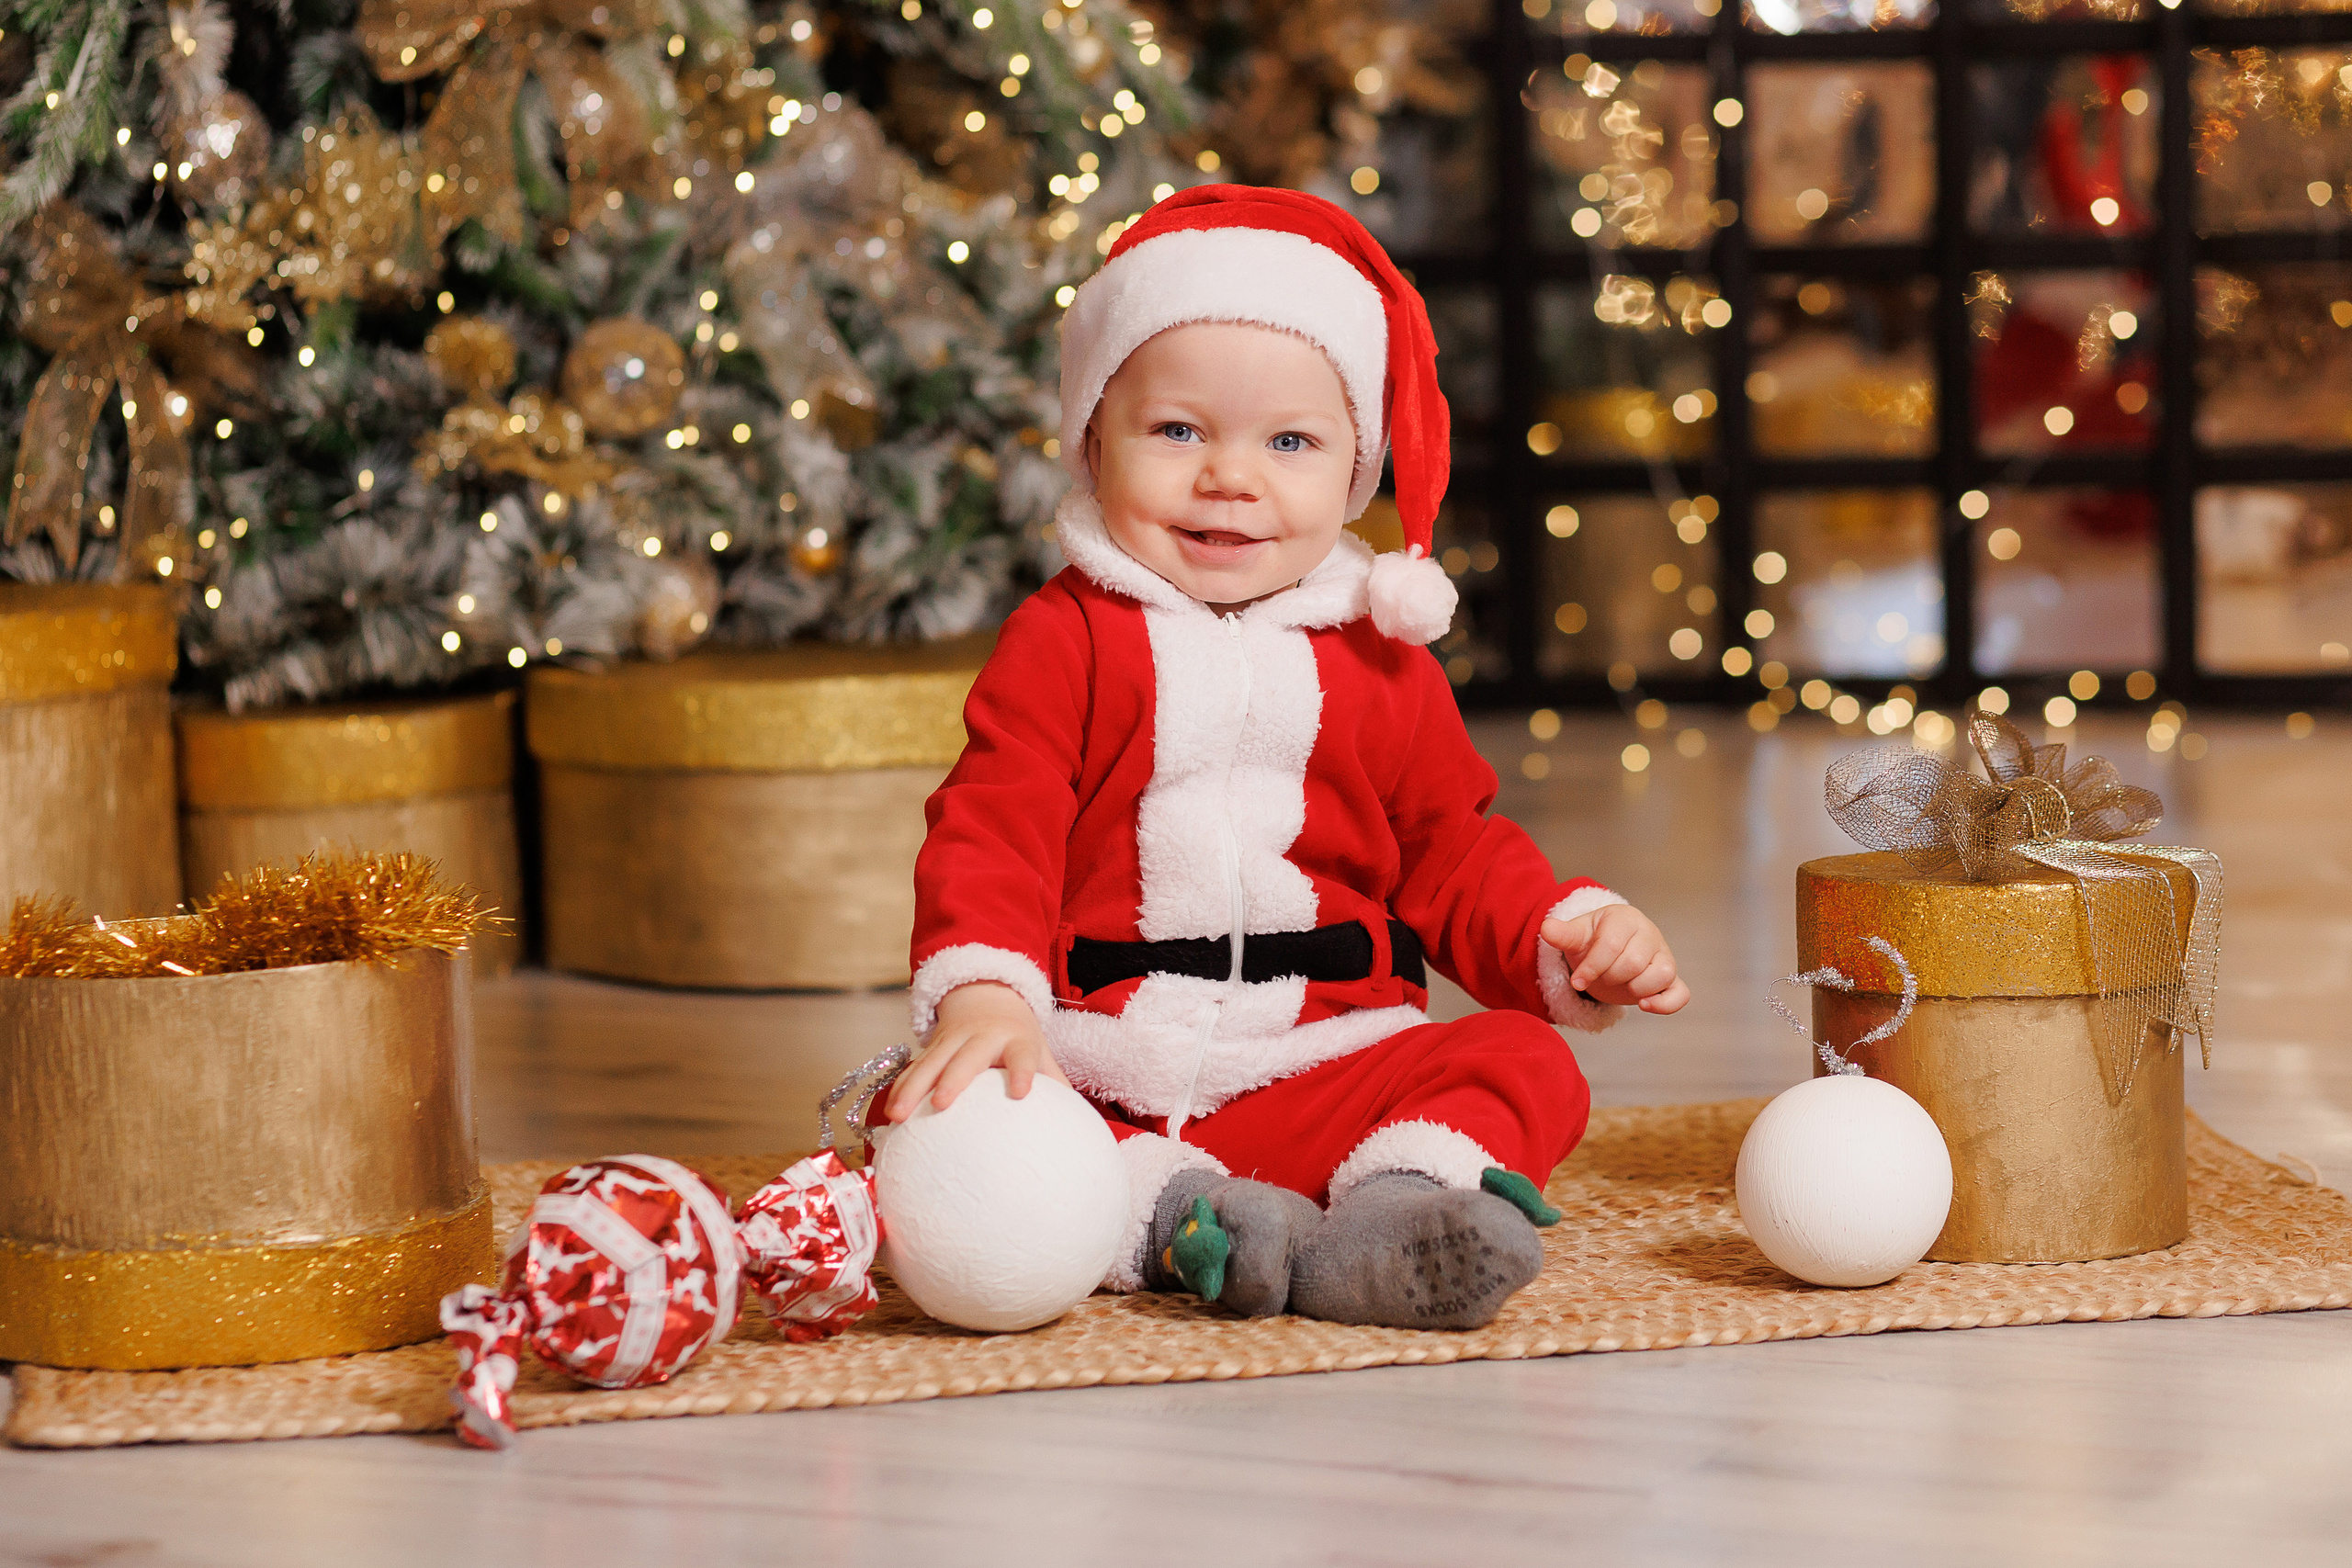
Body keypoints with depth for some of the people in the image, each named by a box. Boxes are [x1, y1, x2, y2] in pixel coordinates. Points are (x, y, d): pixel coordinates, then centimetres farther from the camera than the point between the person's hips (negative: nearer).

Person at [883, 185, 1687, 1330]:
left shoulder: (1375, 659, 11)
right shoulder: (1063, 639, 3)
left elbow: (1453, 858, 16)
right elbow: (991, 831, -7)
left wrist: (1571, 938, -5)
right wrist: (982, 996, -27)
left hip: (1324, 1069, 2)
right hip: (1095, 1082, -2)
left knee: (1527, 1068, -22)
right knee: (924, 1116, -29)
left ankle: (1387, 1224, -46)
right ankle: (1167, 1215, -42)